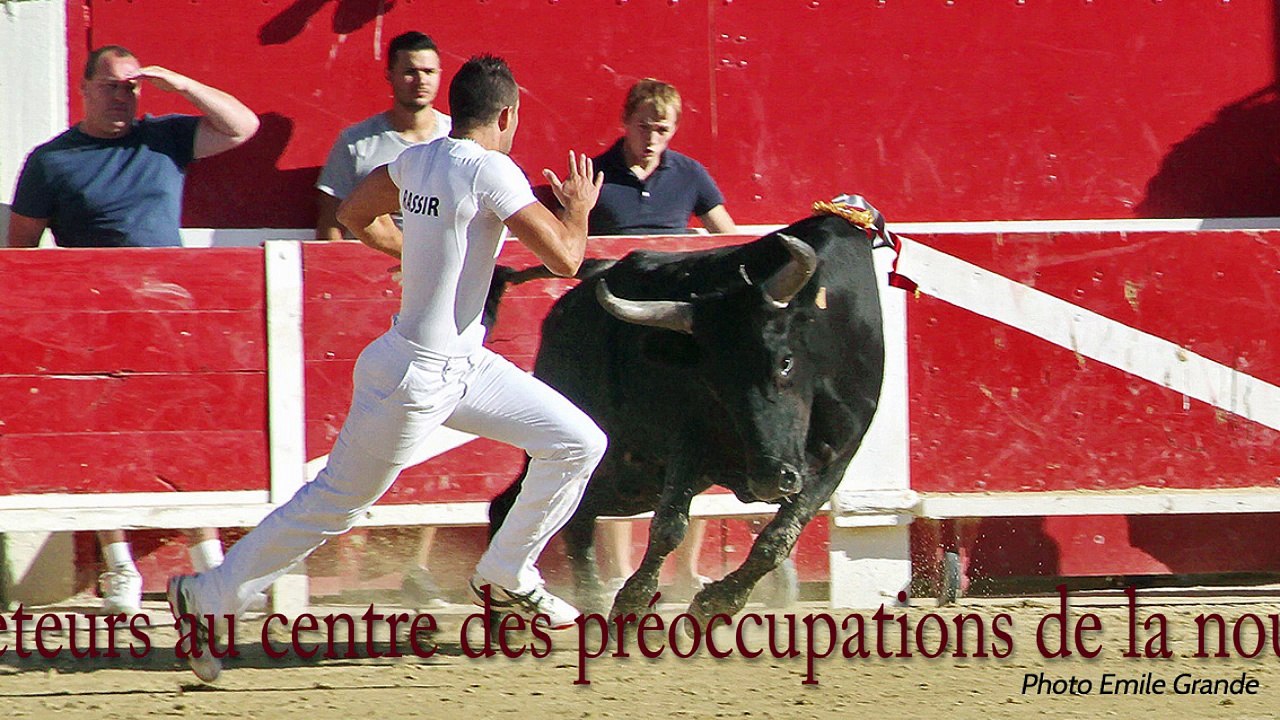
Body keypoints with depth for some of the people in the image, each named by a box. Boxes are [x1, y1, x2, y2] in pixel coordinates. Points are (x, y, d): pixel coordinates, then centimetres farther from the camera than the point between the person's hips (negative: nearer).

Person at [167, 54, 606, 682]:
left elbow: (356, 215, 19)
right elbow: (564, 258, -22)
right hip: (419, 379, -9)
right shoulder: (490, 171, -21)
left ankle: (505, 577, 23)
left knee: (579, 443, 10)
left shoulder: (415, 160, 3)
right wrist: (578, 210, -2)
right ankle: (206, 599, 12)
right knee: (336, 504, 2)